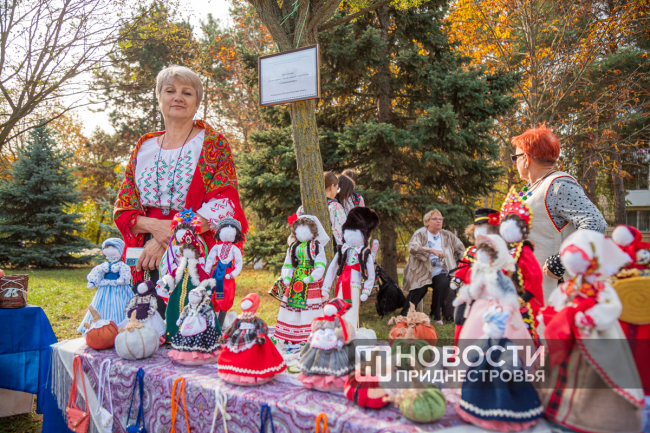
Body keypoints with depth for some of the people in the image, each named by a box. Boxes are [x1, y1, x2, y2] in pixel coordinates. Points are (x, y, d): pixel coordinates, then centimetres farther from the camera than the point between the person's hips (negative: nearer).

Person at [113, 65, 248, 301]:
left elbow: (223, 205, -8)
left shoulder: (214, 144, 3)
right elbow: (122, 210, 11)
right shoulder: (143, 148, 14)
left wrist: (169, 238, -15)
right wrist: (155, 226, -11)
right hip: (147, 260, 3)